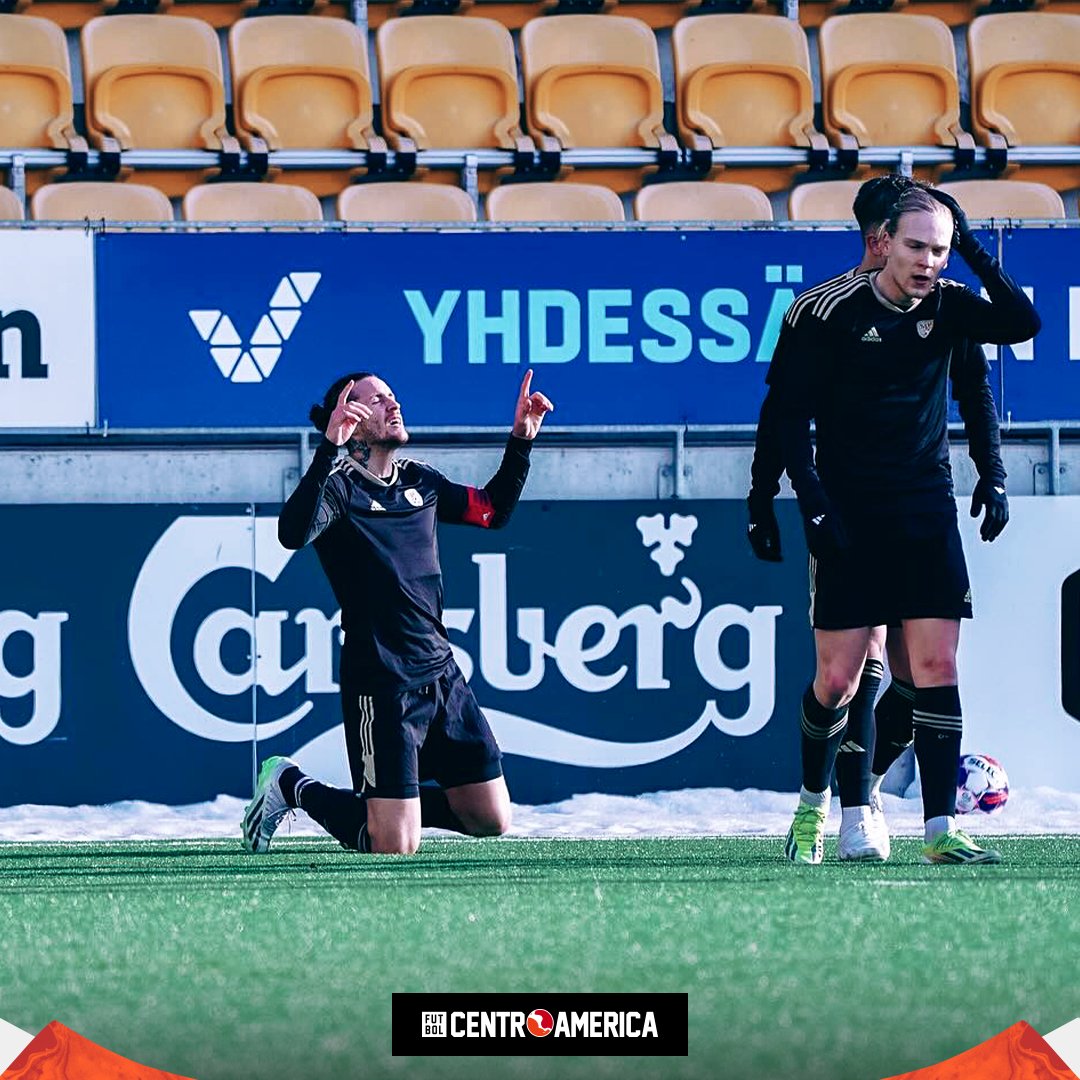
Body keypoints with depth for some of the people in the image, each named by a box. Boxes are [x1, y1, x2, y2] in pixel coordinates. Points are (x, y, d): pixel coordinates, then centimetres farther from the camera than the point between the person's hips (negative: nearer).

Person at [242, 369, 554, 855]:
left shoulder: (418, 480, 11)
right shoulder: (338, 485, -10)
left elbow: (492, 510, 27)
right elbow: (293, 534, -31)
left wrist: (521, 440, 16)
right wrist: (329, 448, -38)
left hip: (442, 674, 7)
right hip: (381, 684, -7)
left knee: (491, 820, 8)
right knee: (395, 847, -10)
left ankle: (386, 801, 29)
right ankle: (292, 785, 14)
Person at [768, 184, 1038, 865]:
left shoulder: (947, 305, 1)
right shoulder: (830, 312, -8)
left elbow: (1023, 323, -15)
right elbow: (791, 414, -4)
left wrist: (973, 249, -18)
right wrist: (813, 502, -12)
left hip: (928, 515, 2)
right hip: (849, 520, -2)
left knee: (937, 666, -7)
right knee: (838, 679, -1)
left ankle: (941, 829, -7)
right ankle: (813, 804, 24)